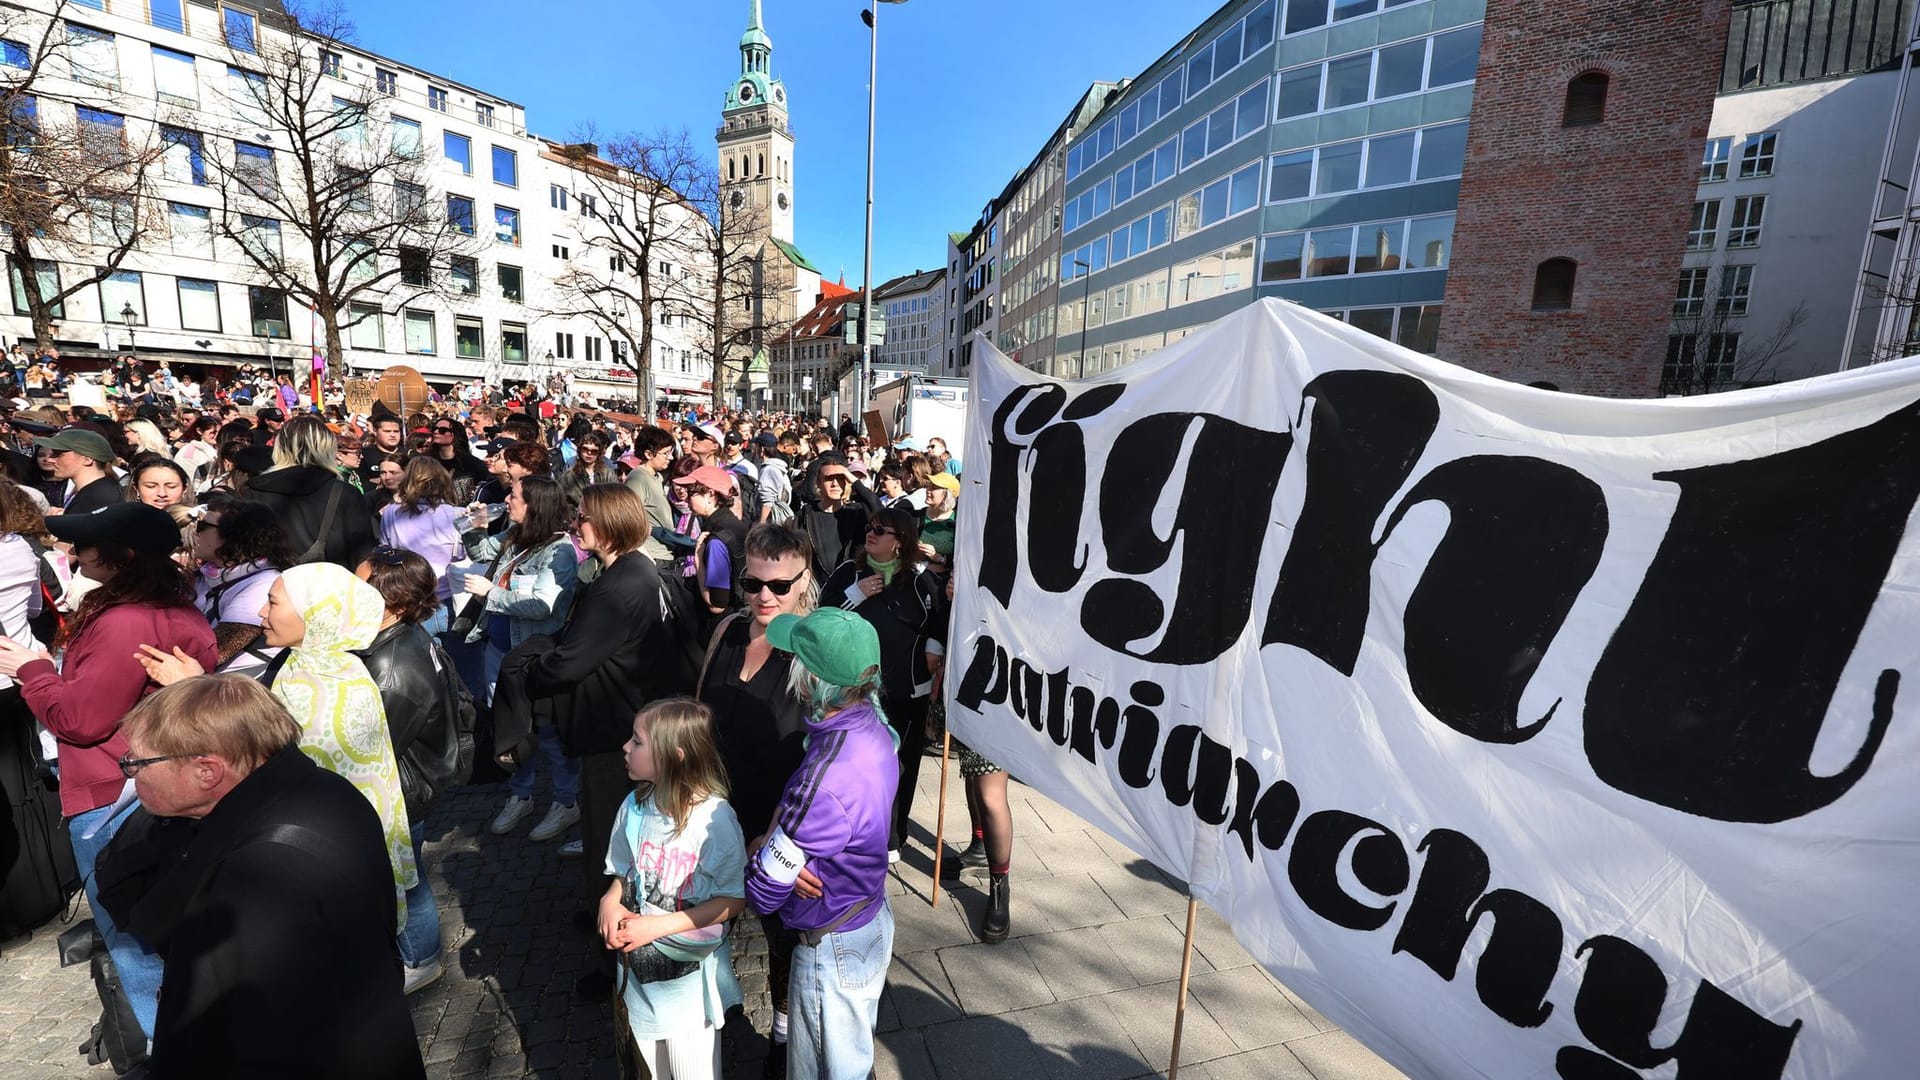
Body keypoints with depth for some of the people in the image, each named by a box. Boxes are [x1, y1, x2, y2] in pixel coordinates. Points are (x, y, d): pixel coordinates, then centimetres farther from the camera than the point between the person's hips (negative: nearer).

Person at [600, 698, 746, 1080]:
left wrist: (658, 925, -22)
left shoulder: (714, 818, -25)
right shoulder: (635, 806, -9)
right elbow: (624, 873, 7)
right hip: (639, 967, 5)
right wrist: (610, 899, -15)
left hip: (690, 976, -5)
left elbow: (734, 900, -19)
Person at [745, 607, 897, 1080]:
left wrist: (754, 852, -6)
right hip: (873, 920, 7)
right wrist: (775, 842, -8)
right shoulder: (872, 727, -11)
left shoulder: (822, 782, -39)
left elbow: (763, 891, -25)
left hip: (833, 948, -7)